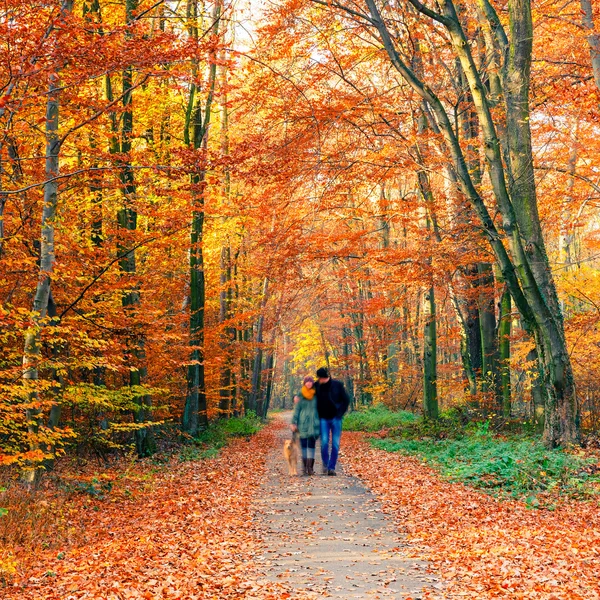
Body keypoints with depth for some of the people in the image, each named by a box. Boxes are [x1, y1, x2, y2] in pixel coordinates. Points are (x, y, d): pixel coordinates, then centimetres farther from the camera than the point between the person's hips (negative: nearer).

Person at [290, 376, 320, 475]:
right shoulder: (301, 395, 6)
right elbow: (297, 409, 6)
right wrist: (294, 422, 0)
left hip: (314, 422, -1)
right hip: (303, 422, 1)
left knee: (311, 444, -6)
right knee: (303, 445, 1)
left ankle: (310, 467, -7)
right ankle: (305, 467, 7)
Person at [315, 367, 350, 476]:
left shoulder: (338, 385, -5)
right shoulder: (317, 386, -1)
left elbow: (346, 400, 2)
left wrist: (340, 414, -4)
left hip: (335, 418, -1)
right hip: (323, 419, 1)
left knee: (335, 444, -1)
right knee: (324, 442, -9)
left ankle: (332, 467, 7)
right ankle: (325, 464, 12)